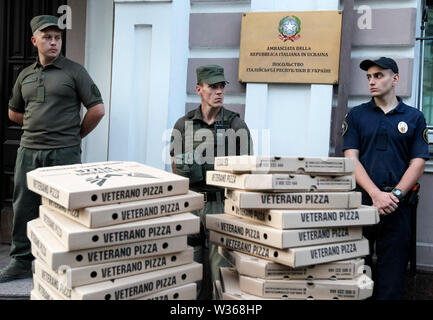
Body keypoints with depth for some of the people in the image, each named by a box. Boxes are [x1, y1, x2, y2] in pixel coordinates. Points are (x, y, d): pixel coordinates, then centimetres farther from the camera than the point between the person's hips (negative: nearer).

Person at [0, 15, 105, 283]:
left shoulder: (74, 71, -1)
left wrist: (76, 135, 2)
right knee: (24, 208, 11)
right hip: (28, 151, 5)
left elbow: (97, 109, -5)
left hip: (64, 153, -5)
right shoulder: (25, 75, 13)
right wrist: (37, 126, 14)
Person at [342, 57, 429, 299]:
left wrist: (395, 194, -13)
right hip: (360, 202, 0)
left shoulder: (414, 118, 10)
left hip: (397, 207, 0)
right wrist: (376, 194, -14)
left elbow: (418, 163, 2)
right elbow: (351, 159, -1)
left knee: (392, 273, 3)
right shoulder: (356, 115, 9)